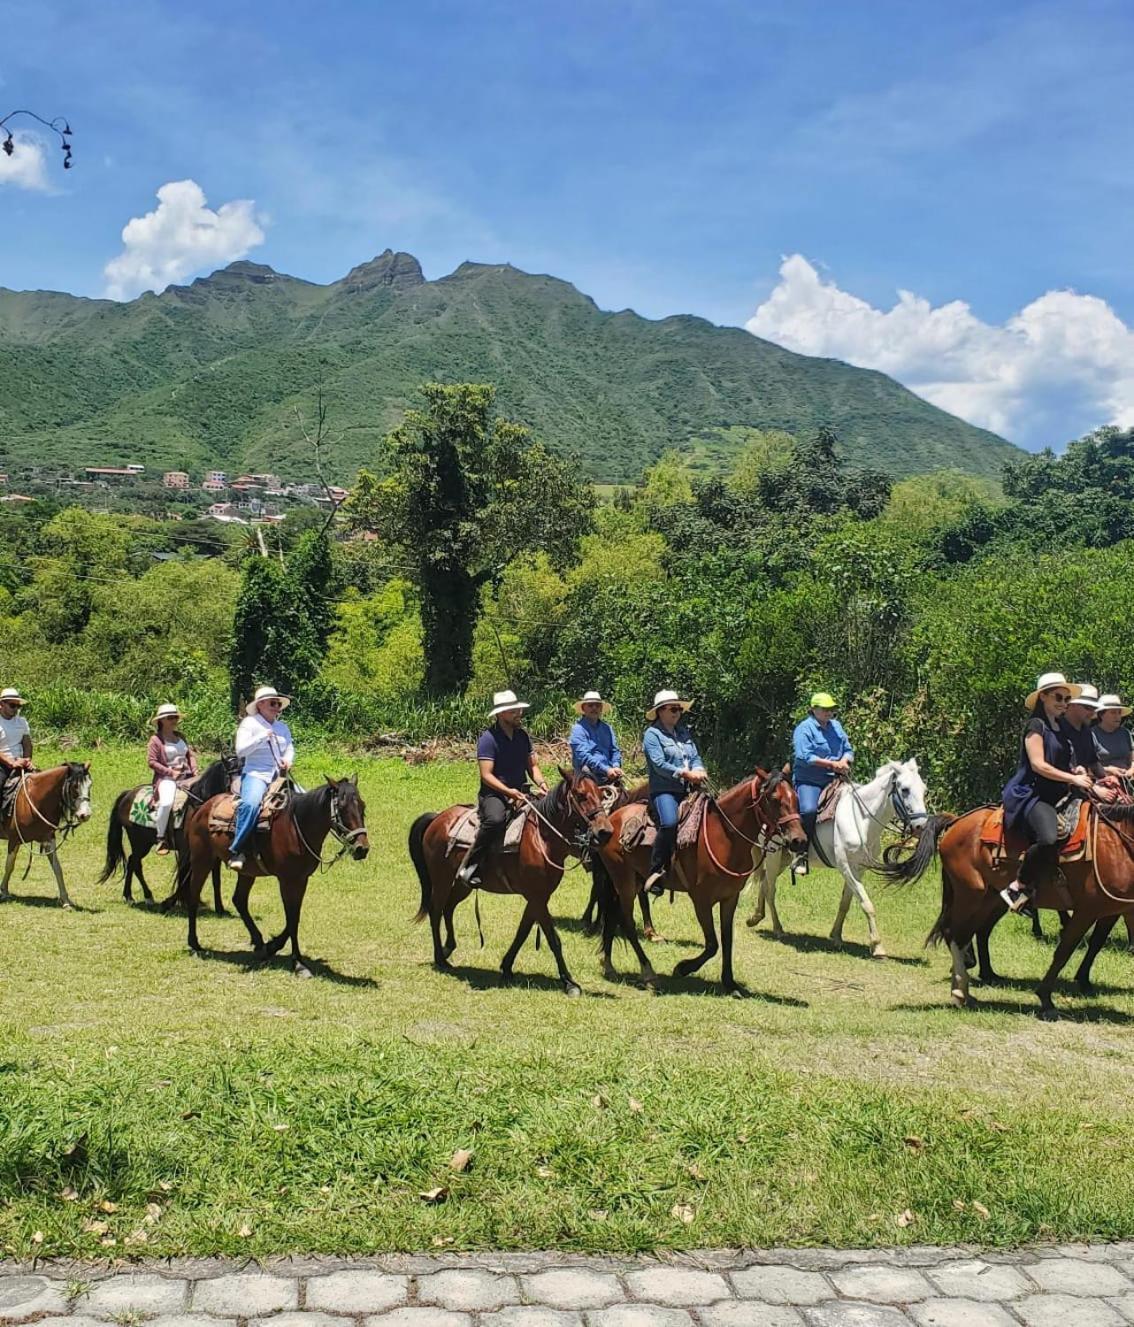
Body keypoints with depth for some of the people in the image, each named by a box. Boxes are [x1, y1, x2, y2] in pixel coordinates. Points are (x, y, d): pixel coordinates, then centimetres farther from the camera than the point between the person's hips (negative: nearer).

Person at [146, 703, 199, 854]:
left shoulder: (180, 736, 17)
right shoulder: (156, 740, -1)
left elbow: (190, 754, 21)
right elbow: (151, 761, -8)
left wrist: (194, 770, 4)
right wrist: (170, 772, -15)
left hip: (186, 777, 6)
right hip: (166, 779, -6)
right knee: (166, 803, -32)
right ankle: (160, 838, -19)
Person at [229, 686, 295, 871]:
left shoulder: (282, 727, 17)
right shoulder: (249, 723, 2)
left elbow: (290, 748, 14)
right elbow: (240, 750, -8)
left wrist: (288, 759, -8)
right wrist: (262, 737, -15)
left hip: (280, 776, 6)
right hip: (255, 774, -6)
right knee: (251, 804, -35)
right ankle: (236, 850, -31)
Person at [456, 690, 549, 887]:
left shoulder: (522, 736, 11)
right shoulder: (488, 738, -9)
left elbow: (533, 766, 15)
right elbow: (486, 775, -15)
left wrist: (541, 783, -6)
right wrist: (509, 791, -26)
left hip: (520, 793, 7)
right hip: (493, 794, -7)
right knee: (496, 820, -38)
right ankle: (469, 866, -28)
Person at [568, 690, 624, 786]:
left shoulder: (607, 728, 17)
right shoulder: (578, 729, -3)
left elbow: (614, 750, 16)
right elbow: (583, 756, -13)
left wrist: (616, 766, -6)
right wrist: (606, 770, -20)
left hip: (609, 776, 6)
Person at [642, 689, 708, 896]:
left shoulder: (684, 732, 20)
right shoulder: (652, 734, 0)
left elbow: (696, 757, 15)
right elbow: (659, 764, -11)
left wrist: (699, 771, -8)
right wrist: (686, 773, -19)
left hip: (687, 790, 7)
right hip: (664, 789, -7)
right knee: (670, 823, -31)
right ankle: (656, 872, -25)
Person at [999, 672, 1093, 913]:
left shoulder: (1063, 729, 20)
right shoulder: (1036, 725, -5)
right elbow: (1038, 764, -15)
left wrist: (1078, 772, 10)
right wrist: (1073, 779, -14)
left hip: (1057, 797, 10)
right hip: (1031, 795, -10)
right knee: (1049, 838, -35)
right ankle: (1019, 886, -16)